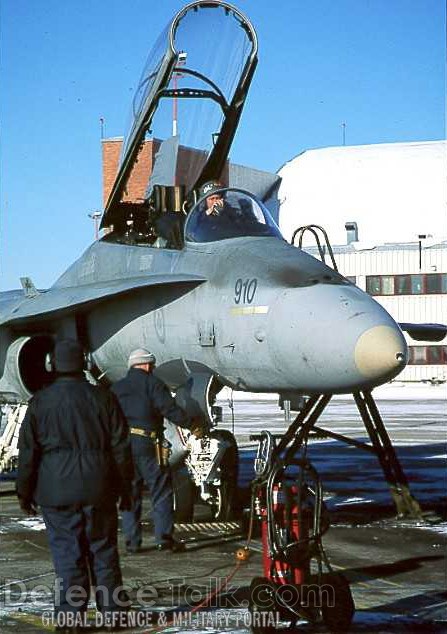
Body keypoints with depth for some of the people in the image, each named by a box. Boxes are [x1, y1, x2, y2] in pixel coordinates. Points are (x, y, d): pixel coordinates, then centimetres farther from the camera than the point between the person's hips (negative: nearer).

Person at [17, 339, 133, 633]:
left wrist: (25, 492, 9)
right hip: (98, 488, 1)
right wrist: (126, 488, 10)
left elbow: (28, 451, 0)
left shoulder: (41, 401, -3)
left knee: (67, 553, 4)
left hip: (57, 490, -1)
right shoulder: (103, 397, -1)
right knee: (103, 550, 11)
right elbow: (121, 448, 2)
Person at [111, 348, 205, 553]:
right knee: (161, 491, 1)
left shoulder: (116, 388, 15)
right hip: (147, 444, -5)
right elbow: (170, 410, -10)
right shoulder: (152, 383, -2)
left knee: (130, 495, 10)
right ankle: (164, 537, -4)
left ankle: (132, 540, 8)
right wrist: (193, 424, -1)